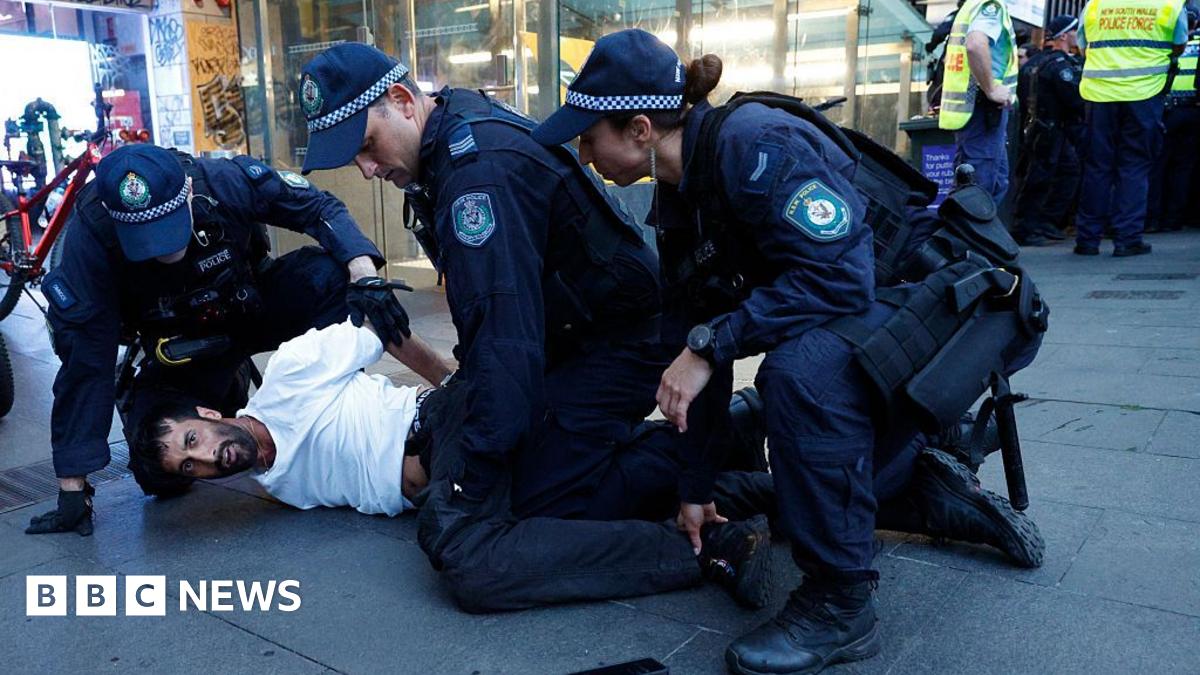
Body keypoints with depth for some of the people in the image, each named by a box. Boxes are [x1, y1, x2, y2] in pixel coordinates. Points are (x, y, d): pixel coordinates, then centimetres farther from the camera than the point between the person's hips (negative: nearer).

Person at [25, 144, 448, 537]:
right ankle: (227, 394, 16)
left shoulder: (226, 180, -30)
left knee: (329, 272, -31)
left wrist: (365, 276, -37)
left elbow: (319, 208, -17)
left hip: (253, 306, -1)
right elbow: (84, 356, -25)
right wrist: (72, 490, -23)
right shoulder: (91, 235, -29)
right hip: (184, 346, 1)